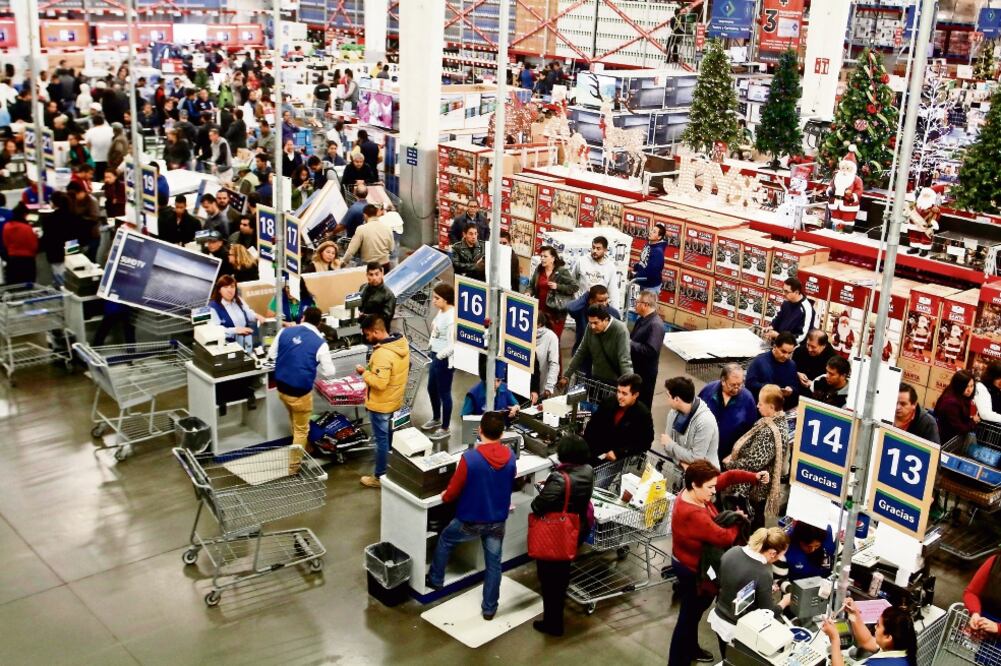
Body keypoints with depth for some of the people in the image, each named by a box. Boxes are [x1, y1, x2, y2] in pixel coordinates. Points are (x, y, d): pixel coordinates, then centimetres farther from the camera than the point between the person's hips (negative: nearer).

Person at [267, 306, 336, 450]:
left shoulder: (285, 331, -2)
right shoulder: (320, 342, -13)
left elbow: (271, 355, 10)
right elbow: (329, 372, -7)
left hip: (281, 387, 6)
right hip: (300, 391, -6)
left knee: (295, 421, 30)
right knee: (301, 430, 14)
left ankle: (305, 449, 48)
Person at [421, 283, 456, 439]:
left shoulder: (452, 317, -24)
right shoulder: (441, 311, 4)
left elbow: (452, 345, -26)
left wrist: (439, 356, -17)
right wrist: (431, 349, 9)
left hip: (444, 360, -10)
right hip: (436, 357, 10)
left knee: (444, 393, 5)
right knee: (432, 389, 24)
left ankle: (445, 428, 21)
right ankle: (436, 418, 46)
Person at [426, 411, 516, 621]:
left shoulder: (470, 458, -26)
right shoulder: (510, 456, -10)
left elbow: (452, 492, -15)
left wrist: (445, 497, 8)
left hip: (470, 521, -3)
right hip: (498, 520, 3)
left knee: (444, 540, 25)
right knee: (494, 563, 16)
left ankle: (435, 580, 40)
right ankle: (489, 608, 24)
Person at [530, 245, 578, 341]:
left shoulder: (562, 271, -10)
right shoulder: (538, 270, 6)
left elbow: (574, 287, -10)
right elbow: (532, 285, 17)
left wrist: (557, 286, -19)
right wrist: (529, 292, -4)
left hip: (556, 311, -5)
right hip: (540, 310, 5)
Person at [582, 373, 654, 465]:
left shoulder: (643, 415, -10)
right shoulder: (608, 402, 2)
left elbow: (644, 444, -11)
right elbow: (593, 425, 12)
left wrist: (618, 453, -19)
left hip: (621, 459, -5)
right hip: (597, 451, 5)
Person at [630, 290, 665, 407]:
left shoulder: (656, 324, -23)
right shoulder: (641, 319, 7)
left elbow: (651, 350, -30)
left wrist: (630, 344, -23)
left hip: (646, 371, -9)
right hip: (635, 367, 9)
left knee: (643, 403, 6)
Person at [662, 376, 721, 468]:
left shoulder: (705, 421, -22)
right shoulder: (674, 413, -4)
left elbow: (696, 458, -20)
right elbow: (668, 444, 2)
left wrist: (670, 444, -12)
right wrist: (681, 462, -14)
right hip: (679, 467, 5)